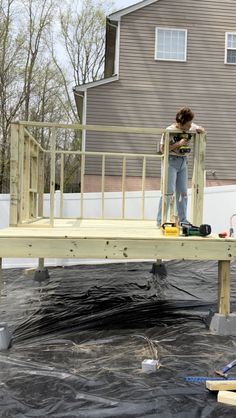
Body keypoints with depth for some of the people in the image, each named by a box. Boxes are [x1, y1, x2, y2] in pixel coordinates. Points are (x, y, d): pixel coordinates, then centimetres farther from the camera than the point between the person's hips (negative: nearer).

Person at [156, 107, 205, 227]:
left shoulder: (191, 127, 3)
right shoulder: (170, 131, -14)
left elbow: (202, 130, 21)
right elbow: (162, 149, -15)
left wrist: (199, 129, -3)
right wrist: (178, 144, -19)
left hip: (183, 162, 7)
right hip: (171, 161, -6)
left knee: (183, 192, 8)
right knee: (169, 192, -12)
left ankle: (183, 220, 16)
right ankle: (160, 221, -6)